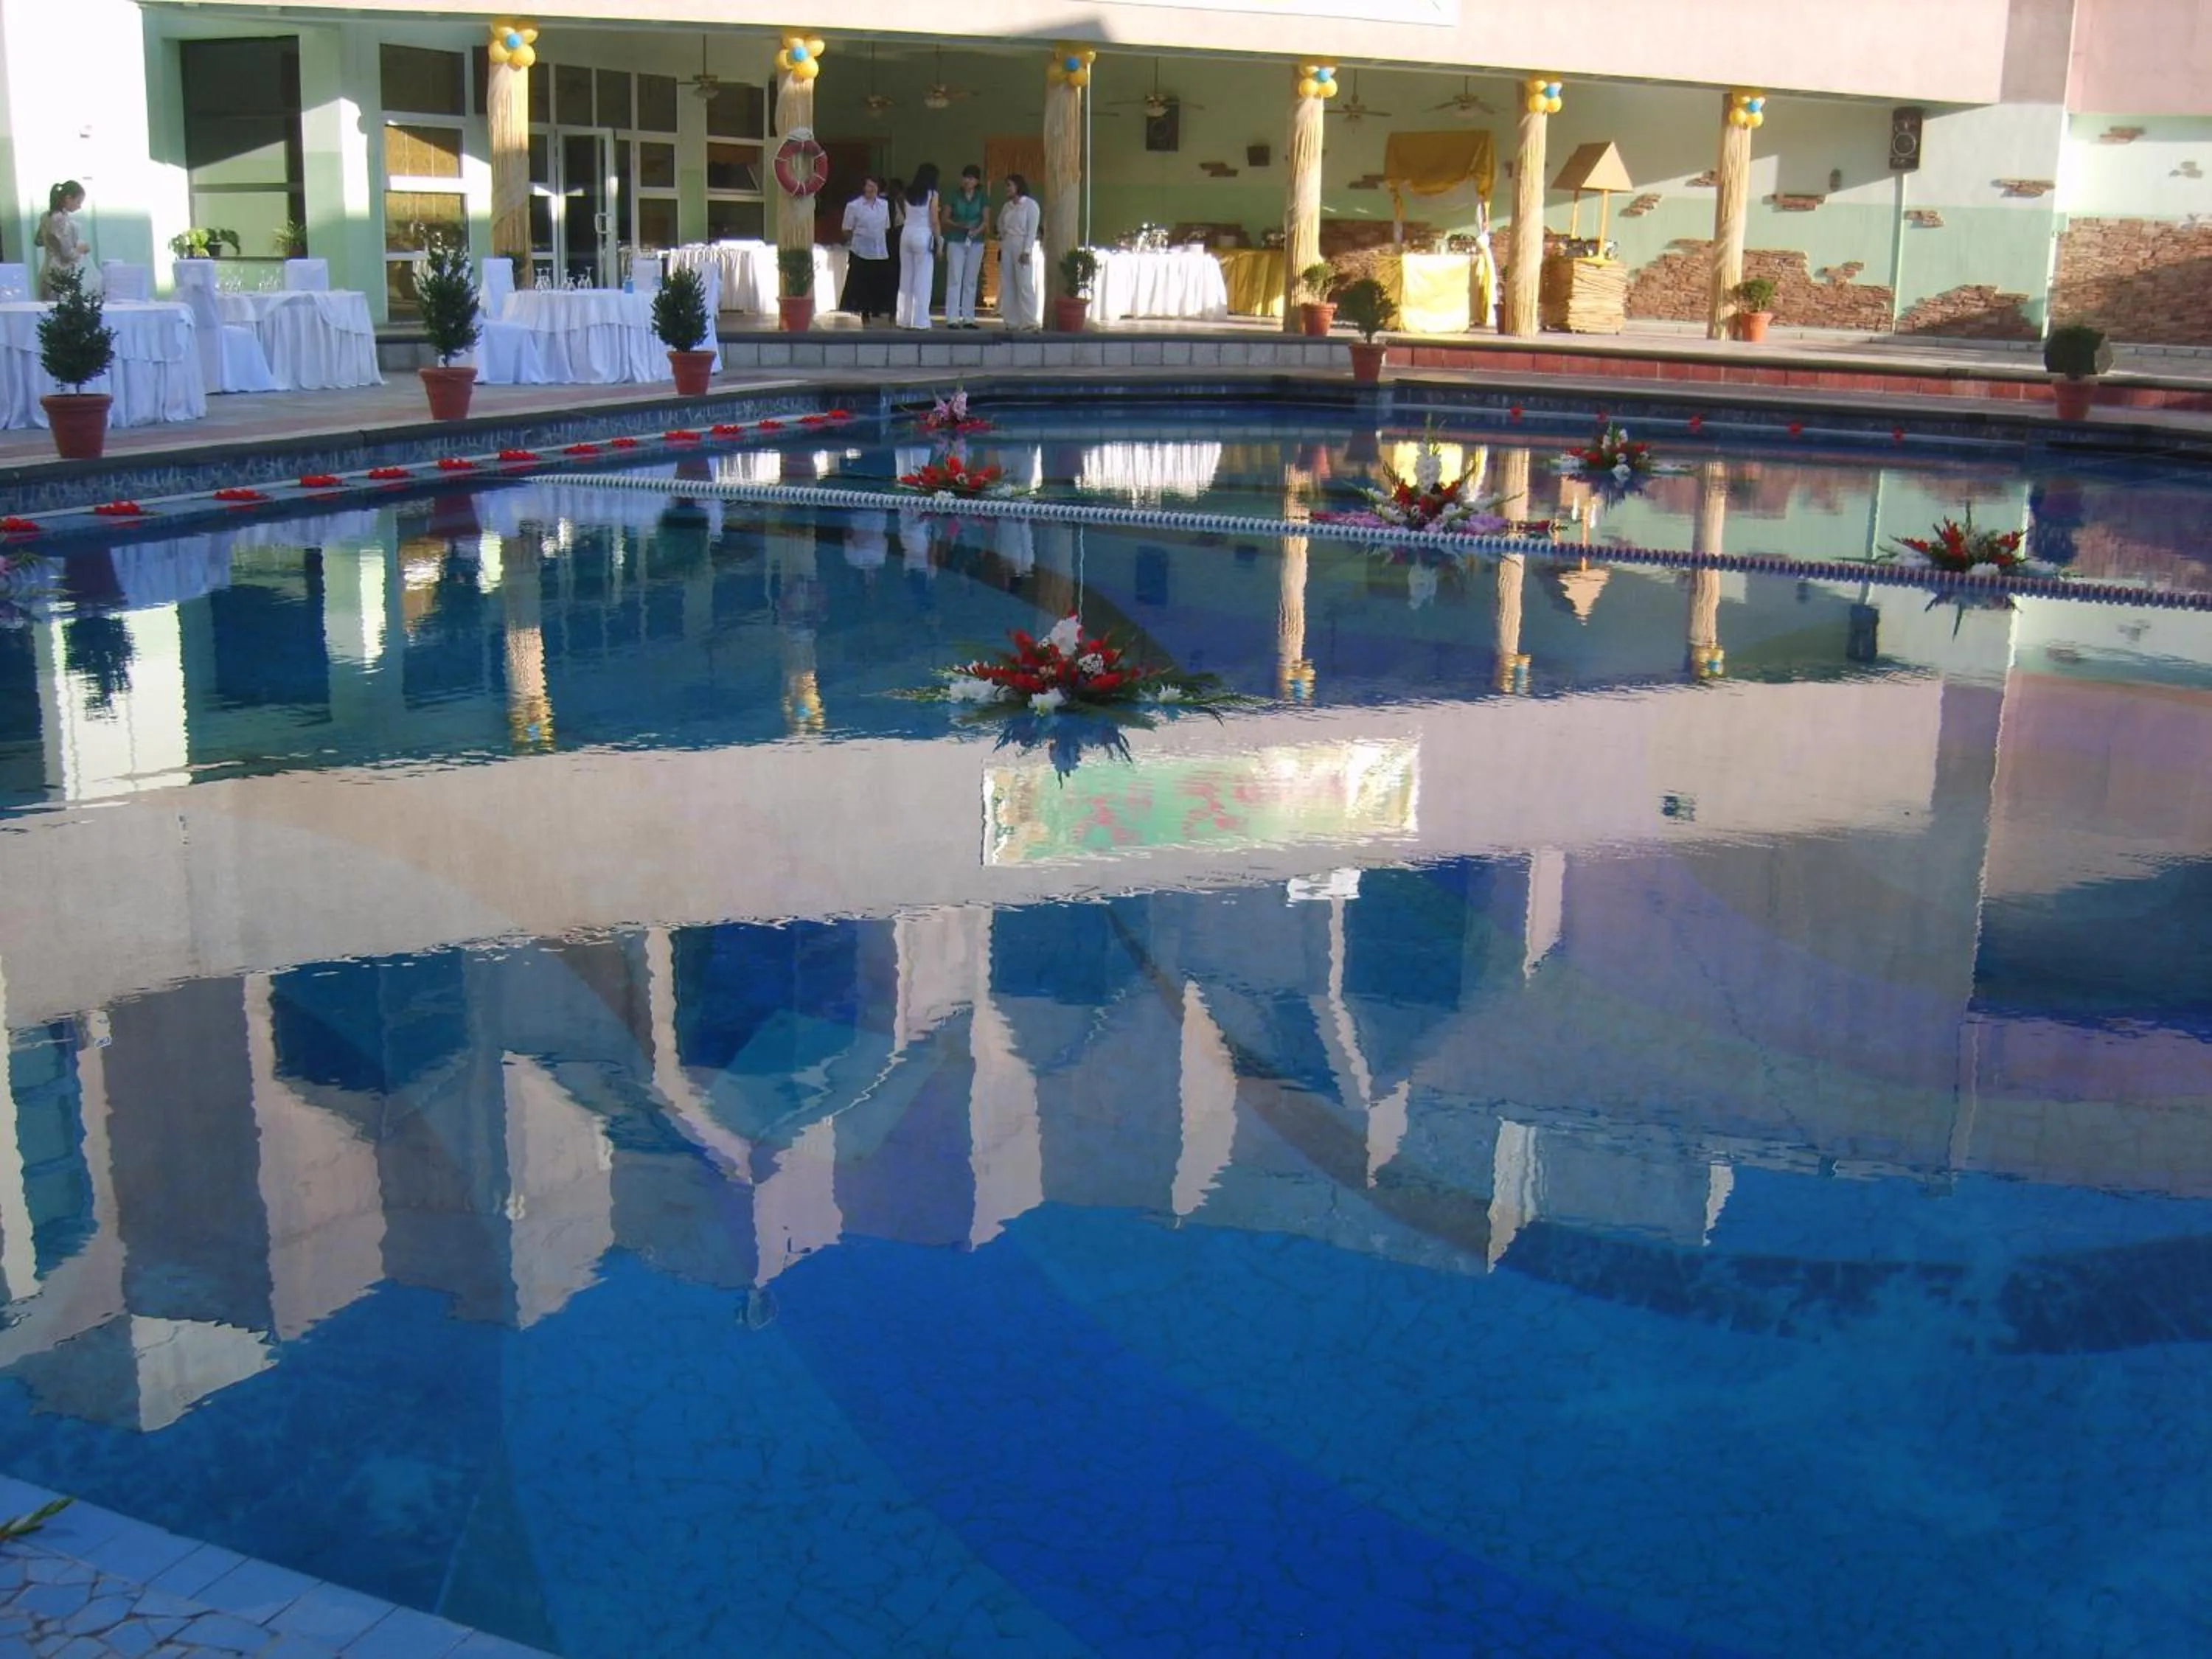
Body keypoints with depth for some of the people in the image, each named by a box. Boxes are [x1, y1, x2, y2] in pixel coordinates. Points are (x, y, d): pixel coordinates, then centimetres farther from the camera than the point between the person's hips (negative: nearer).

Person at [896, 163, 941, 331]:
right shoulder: (932, 194, -6)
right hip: (923, 236, -5)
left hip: (907, 234, 5)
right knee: (923, 280, -1)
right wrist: (939, 242, -3)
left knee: (906, 278, 10)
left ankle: (905, 319, 12)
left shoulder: (909, 193, 7)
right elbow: (934, 221, -9)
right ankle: (919, 321, -4)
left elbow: (907, 215, 5)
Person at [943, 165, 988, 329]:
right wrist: (958, 225, -16)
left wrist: (976, 231, -21)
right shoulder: (954, 196, 3)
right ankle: (952, 319, -10)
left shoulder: (983, 198, 5)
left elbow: (986, 220, -2)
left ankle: (968, 318, 8)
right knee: (954, 280, -7)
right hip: (956, 241, -2)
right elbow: (945, 218, 2)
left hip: (975, 242, 2)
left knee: (971, 281, 4)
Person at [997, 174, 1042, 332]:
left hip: (1022, 247, -6)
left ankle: (1029, 322, -11)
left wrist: (1026, 251, -17)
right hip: (1006, 246, 6)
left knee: (1025, 285, -10)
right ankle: (1012, 322, 5)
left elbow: (1032, 230, -9)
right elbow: (1001, 224, 27)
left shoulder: (1030, 205, -3)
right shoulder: (1007, 206, 15)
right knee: (1007, 286, 3)